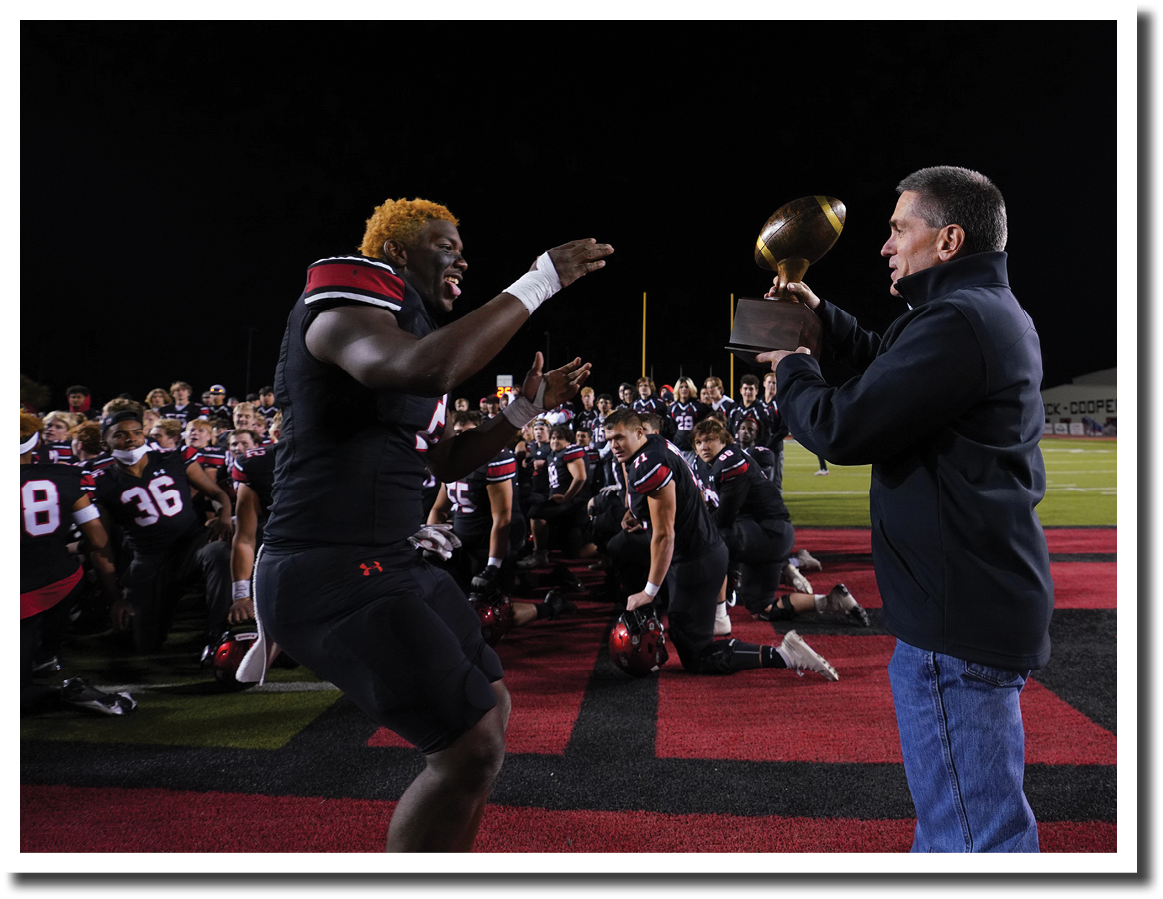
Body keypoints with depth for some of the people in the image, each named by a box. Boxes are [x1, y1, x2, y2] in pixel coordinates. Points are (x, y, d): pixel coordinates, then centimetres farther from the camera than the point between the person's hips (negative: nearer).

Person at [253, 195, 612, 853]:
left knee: (489, 711, 18)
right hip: (333, 576, -11)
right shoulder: (345, 309, -10)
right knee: (472, 746, -12)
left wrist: (523, 412, 14)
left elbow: (445, 460, 26)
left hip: (391, 564, 11)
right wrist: (539, 281, -25)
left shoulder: (406, 325, 20)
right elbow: (429, 368, -34)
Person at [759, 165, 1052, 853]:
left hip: (956, 622, -11)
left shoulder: (958, 321, -21)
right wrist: (822, 314, 21)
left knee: (974, 832, -3)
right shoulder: (996, 311, 14)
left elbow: (841, 429, -22)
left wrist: (792, 368, -3)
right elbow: (895, 367, 29)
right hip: (992, 599, 11)